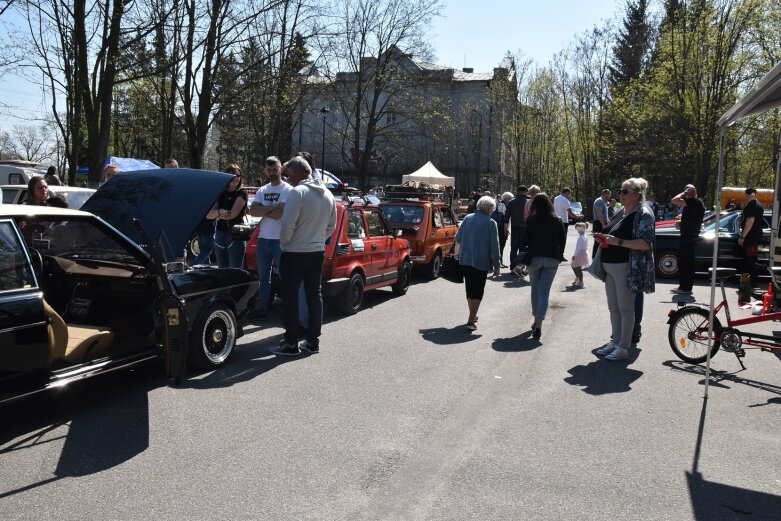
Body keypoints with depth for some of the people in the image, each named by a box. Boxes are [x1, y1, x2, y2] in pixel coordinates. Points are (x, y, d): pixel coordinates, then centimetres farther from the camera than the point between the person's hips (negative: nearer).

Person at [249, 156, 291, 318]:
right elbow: (252, 211, -2)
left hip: (280, 240, -6)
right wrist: (272, 207, -13)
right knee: (263, 277, 14)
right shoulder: (262, 191, 12)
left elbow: (280, 213, -19)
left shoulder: (287, 190, -7)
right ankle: (262, 309, 24)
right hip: (263, 239, 6)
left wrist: (263, 210, -6)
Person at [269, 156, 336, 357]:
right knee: (314, 295, 12)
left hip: (295, 254, -7)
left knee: (290, 297, 1)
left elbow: (288, 225, -20)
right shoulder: (327, 194, 9)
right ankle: (313, 342, 18)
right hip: (318, 252, 7)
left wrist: (284, 244, -3)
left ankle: (291, 344, 5)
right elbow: (331, 226, 16)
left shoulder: (297, 192, -16)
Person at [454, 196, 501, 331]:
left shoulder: (468, 218, 3)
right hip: (481, 262, -5)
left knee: (470, 289, 18)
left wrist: (458, 253, 27)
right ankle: (471, 321, -5)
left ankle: (472, 316, 30)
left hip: (465, 260, 5)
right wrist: (497, 266, -3)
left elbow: (458, 239, 10)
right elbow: (494, 247, -10)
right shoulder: (491, 223, -10)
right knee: (478, 290, 1)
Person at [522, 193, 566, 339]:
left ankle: (536, 320, 26)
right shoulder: (557, 221, 2)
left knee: (535, 289, 17)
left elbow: (525, 239, -4)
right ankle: (538, 325, -15)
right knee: (544, 292, -3)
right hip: (552, 259, 1)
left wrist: (527, 254, 12)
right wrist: (559, 255, 15)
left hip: (534, 257, -1)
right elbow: (563, 240, 5)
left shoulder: (531, 220, -5)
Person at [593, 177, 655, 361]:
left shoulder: (643, 214, -10)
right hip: (610, 266, 9)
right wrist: (604, 239, 7)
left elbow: (645, 244, -20)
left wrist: (618, 241, -26)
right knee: (613, 308, 14)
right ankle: (615, 341, 24)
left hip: (626, 268, -9)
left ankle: (623, 348, 3)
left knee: (625, 308, -3)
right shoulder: (621, 213, 16)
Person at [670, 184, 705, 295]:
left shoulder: (693, 202, -17)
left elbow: (674, 200, -27)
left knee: (683, 262, -5)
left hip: (687, 237, -10)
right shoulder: (698, 202, 15)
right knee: (689, 262, 14)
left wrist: (683, 193, -11)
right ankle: (687, 286, 20)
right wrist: (682, 223, 15)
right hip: (692, 236, 10)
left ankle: (684, 288, -3)